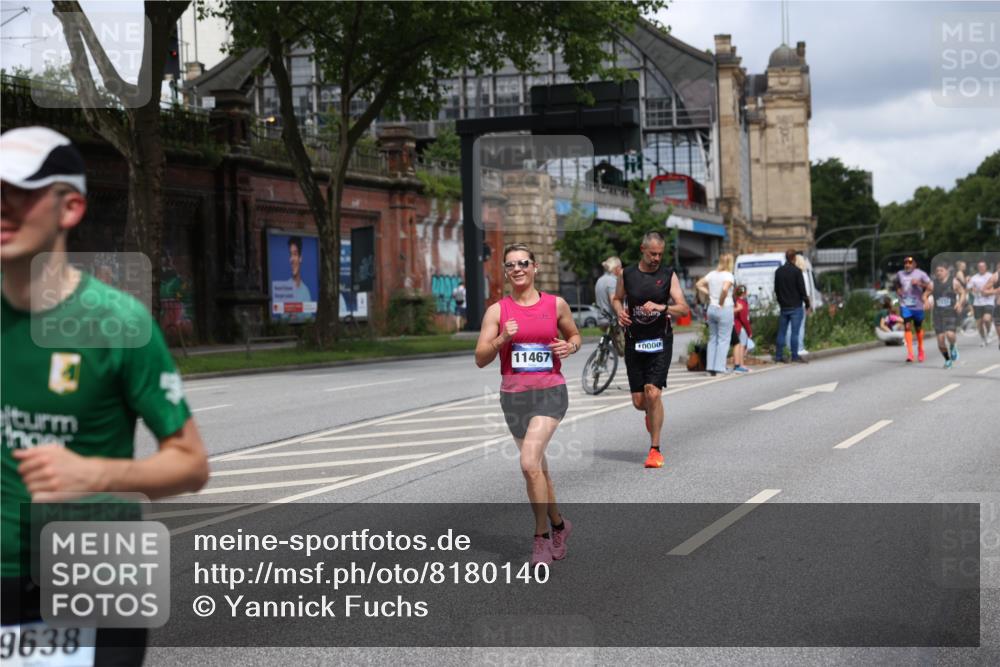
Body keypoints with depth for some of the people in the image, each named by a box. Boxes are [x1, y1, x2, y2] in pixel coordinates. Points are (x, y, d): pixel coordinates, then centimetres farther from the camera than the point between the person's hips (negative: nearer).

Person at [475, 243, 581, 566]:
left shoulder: (556, 305, 2)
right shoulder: (497, 311, 1)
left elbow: (575, 335, 19)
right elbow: (480, 359, -1)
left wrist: (570, 347, -4)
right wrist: (502, 339, -18)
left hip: (550, 392, -3)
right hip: (514, 395, 3)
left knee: (529, 463, -20)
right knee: (538, 467, 14)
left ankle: (542, 536, -8)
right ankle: (558, 524, 35)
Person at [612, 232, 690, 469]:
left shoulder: (668, 275, -1)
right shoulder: (627, 275, 4)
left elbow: (684, 309, -6)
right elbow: (616, 298, 21)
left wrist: (661, 307, -23)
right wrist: (619, 311, -2)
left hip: (660, 342, -2)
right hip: (634, 342, 2)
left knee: (653, 393, -17)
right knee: (639, 402, 3)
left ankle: (655, 450, -5)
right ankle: (652, 413, 43)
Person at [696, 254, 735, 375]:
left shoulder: (712, 274, 8)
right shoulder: (728, 275, -11)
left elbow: (698, 285, 10)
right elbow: (725, 289, -27)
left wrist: (708, 295, 9)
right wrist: (721, 302, -13)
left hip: (711, 308, 6)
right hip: (724, 309, -6)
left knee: (712, 339, 13)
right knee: (723, 340, -1)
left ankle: (710, 367, 12)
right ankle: (719, 367, -5)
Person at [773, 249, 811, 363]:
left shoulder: (779, 271, 9)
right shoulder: (796, 271, -10)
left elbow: (776, 289, 15)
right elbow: (802, 289, -10)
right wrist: (807, 304, -2)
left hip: (784, 307, 6)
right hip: (796, 307, -5)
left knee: (781, 332, 9)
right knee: (795, 332, -5)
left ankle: (779, 356, 9)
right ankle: (795, 356, -6)